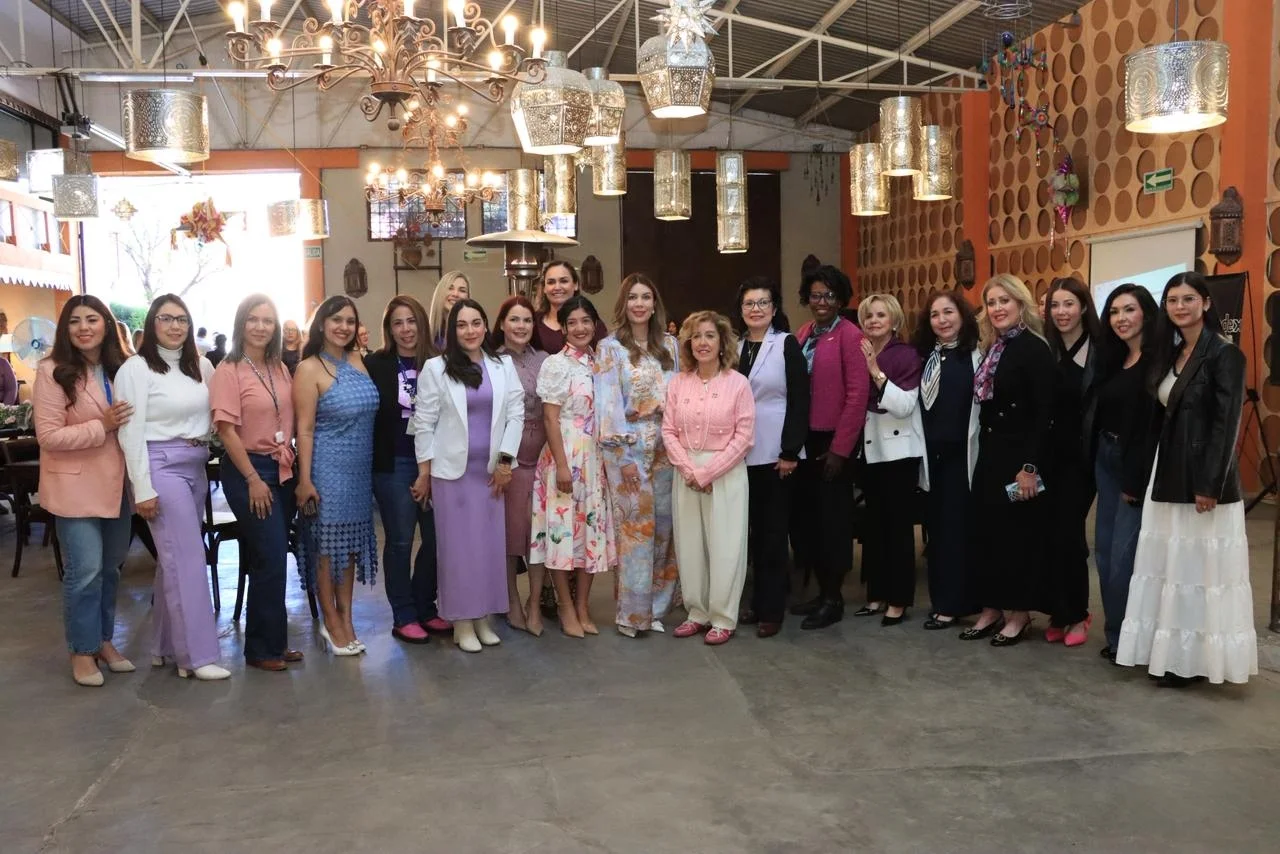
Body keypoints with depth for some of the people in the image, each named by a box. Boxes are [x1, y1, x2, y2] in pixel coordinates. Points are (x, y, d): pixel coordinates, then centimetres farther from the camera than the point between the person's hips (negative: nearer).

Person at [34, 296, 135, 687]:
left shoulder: (120, 369, 6)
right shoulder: (53, 371, -11)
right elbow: (47, 436, -15)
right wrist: (101, 426, -23)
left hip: (116, 484, 6)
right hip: (76, 486, -5)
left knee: (110, 567, 14)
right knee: (85, 570, -3)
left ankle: (103, 639, 28)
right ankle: (82, 650, 13)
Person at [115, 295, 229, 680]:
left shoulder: (200, 365, 11)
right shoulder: (136, 368, -7)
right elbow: (131, 432, -11)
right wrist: (143, 489, -15)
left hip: (196, 466, 6)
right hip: (162, 467, -6)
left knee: (175, 558, 12)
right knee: (187, 558, -8)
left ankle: (166, 645, 22)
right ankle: (196, 654, -2)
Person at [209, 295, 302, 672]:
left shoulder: (280, 369, 9)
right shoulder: (228, 370, -9)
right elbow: (227, 430, -14)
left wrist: (293, 467, 7)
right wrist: (253, 479, -16)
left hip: (282, 469, 6)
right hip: (247, 470, -6)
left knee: (271, 559, 11)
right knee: (271, 559, -6)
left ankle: (273, 642, 21)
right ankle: (262, 648, 7)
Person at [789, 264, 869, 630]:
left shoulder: (850, 336, -9)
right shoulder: (802, 335, 11)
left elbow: (858, 395, -14)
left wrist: (839, 447, -15)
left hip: (833, 442, -7)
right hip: (804, 440, 7)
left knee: (832, 518, 2)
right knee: (805, 515, 10)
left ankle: (834, 599, 14)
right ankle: (822, 591, 24)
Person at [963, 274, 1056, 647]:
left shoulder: (1034, 348, -12)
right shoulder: (993, 349, 11)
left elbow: (1045, 413, -17)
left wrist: (1030, 466, -21)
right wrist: (985, 453, 11)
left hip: (1020, 455, -8)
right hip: (991, 454, 8)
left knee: (1019, 532, 2)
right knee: (989, 530, 11)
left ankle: (1019, 613, 14)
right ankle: (993, 608, 21)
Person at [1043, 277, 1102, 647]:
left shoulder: (1099, 351, -6)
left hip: (1081, 455, -4)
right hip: (1049, 454, 4)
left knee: (1068, 533, -2)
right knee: (1050, 533, 5)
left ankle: (1077, 614, 15)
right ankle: (1059, 613, 18)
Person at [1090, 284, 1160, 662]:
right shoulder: (1113, 359, 12)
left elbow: (1159, 423, -17)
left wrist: (1138, 480, -17)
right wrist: (1096, 458, 5)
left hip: (1138, 467, -8)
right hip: (1106, 461, 8)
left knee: (1124, 556, -5)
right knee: (1105, 553, 11)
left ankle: (1124, 638, 9)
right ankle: (1117, 636, 21)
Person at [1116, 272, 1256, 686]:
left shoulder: (1225, 354, -10)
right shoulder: (1170, 353, 12)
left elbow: (1226, 424, -15)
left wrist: (1209, 486, -18)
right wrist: (1146, 476, 10)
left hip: (1203, 477, -8)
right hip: (1168, 474, 8)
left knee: (1201, 567, -1)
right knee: (1171, 566, 10)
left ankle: (1197, 660, 8)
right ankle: (1174, 653, 19)